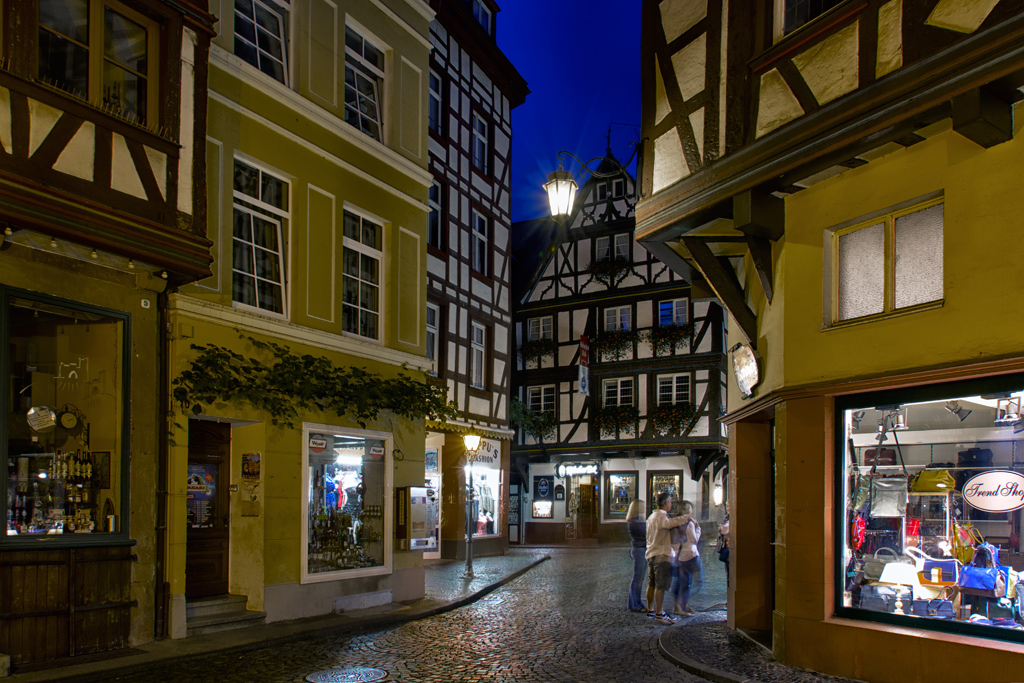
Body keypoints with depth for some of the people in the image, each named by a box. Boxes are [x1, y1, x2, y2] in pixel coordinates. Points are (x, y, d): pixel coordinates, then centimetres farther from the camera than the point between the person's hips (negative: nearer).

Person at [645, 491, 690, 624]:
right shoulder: (661, 516, -15)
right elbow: (673, 522, -30)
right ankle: (659, 614, -4)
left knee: (652, 584, 17)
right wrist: (687, 517, -16)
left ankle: (650, 610, 25)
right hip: (662, 555, -10)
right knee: (661, 586, -6)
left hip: (651, 554, 10)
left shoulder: (651, 516, 16)